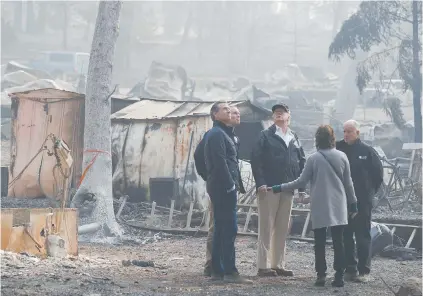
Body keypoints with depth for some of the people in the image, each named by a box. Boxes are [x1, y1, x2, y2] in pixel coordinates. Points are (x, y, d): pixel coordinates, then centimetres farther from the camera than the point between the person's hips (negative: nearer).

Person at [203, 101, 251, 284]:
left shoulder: (223, 133, 21)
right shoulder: (217, 134, -11)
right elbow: (220, 163, -19)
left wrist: (233, 183, 15)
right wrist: (230, 185, -19)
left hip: (219, 188, 11)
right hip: (223, 188, -11)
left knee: (221, 229, 12)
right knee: (229, 229, -11)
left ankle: (217, 270, 14)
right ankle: (230, 272, -13)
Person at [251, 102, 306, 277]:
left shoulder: (294, 138, 15)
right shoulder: (266, 136, 0)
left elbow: (301, 162, 15)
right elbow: (256, 159, -8)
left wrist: (302, 187, 7)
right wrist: (260, 183, -18)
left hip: (288, 189, 6)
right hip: (269, 188, -5)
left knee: (282, 228, 9)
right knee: (266, 227, -4)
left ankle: (278, 265, 15)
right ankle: (263, 266, -3)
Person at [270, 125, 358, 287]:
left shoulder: (313, 158, -6)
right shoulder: (342, 157, 1)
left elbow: (301, 182, -4)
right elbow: (348, 183, 6)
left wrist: (279, 188, 4)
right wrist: (353, 203, 16)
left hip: (319, 207, -2)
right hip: (338, 206, 2)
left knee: (320, 242, 4)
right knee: (338, 241, 2)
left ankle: (321, 275, 1)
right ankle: (339, 276, -2)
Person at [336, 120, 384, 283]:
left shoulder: (367, 151, -1)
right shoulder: (338, 149, 3)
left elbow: (378, 172, 5)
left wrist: (371, 191, 4)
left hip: (363, 201, -3)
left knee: (363, 236, -2)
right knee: (345, 236, 5)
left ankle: (363, 270, 0)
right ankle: (350, 268, 12)